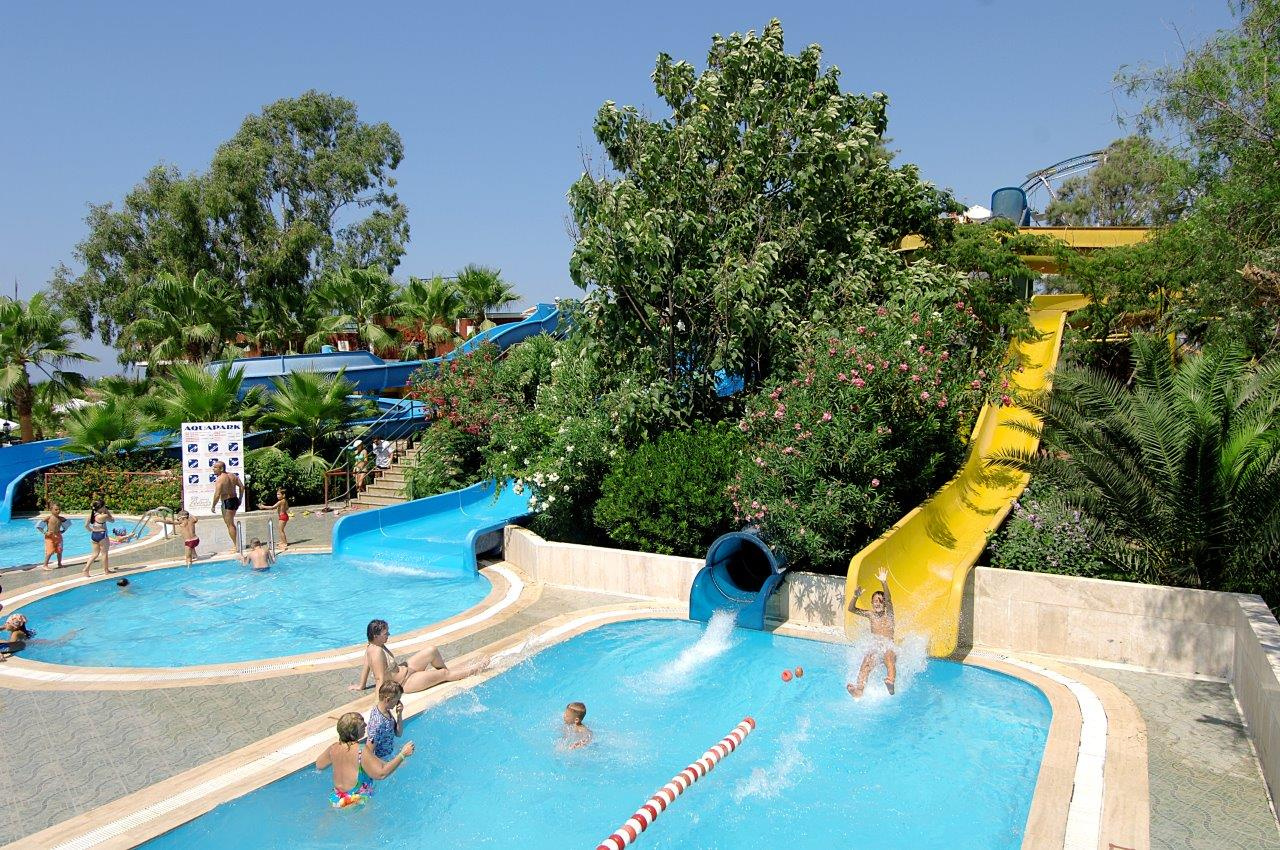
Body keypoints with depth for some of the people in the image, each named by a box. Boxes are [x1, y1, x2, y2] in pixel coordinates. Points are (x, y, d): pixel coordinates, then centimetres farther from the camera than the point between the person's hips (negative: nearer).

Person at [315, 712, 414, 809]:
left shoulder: (333, 749, -5)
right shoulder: (362, 752, -25)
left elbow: (319, 765, 14)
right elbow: (381, 774, -28)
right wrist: (403, 754, -25)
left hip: (338, 797, 7)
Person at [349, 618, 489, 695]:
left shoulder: (372, 646, -3)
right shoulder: (377, 652, -31)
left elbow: (366, 667, 9)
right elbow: (380, 679, -32)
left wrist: (361, 686, 20)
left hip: (404, 669, 10)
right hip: (405, 682, -10)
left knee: (432, 651, 4)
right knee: (444, 674, 0)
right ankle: (474, 669, 17)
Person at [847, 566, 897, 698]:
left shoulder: (888, 614, 6)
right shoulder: (870, 614, 15)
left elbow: (888, 600, -13)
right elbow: (851, 609, 5)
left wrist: (884, 583, -31)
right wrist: (856, 596, -16)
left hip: (889, 648, -2)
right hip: (874, 648, 2)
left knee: (889, 656, -37)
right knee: (866, 662, -30)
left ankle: (890, 682, -63)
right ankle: (859, 690, -51)